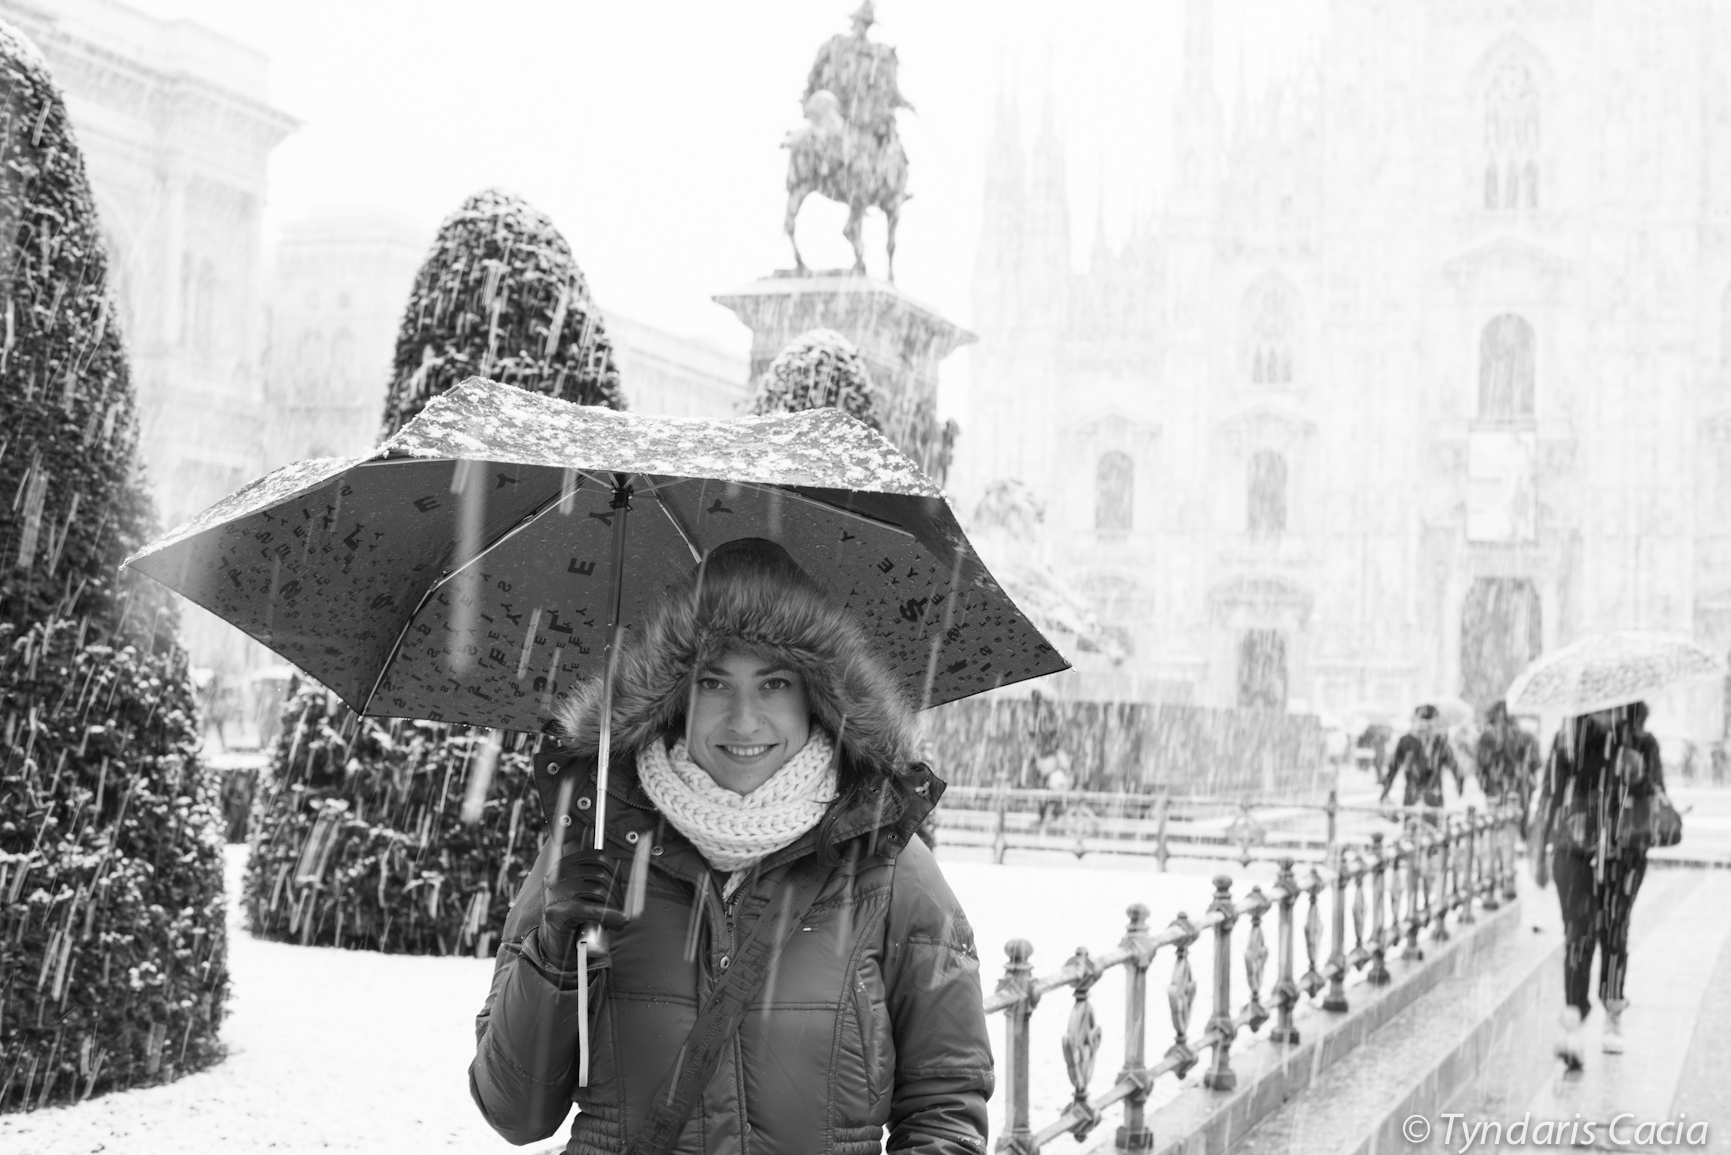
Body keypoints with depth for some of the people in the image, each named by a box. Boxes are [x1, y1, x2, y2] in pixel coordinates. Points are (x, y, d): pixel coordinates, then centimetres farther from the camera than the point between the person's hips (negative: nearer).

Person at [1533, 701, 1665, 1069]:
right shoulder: (1568, 739, 0)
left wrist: (1640, 776, -19)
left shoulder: (1643, 745, 2)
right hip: (1574, 849, -1)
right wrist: (1539, 852, 6)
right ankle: (1572, 1026, -16)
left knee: (1614, 935, 9)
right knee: (1578, 934, -11)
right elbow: (1549, 797, 5)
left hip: (1624, 852, 1)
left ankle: (1613, 1018, 27)